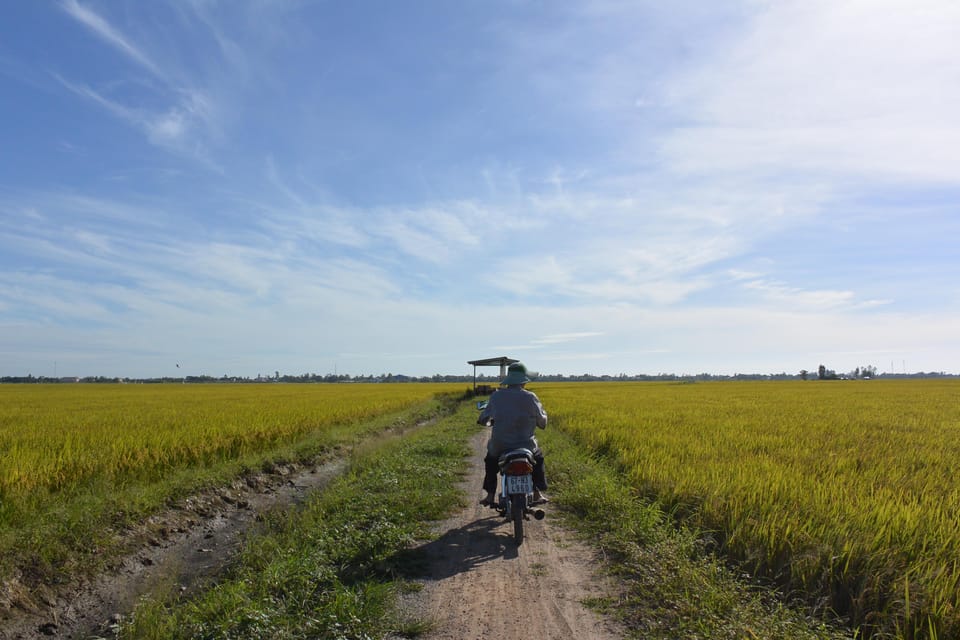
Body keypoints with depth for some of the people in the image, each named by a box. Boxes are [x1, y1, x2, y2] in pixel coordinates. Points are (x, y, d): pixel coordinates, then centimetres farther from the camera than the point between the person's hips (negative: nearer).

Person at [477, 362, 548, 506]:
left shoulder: (496, 395, -2)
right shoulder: (530, 397, -8)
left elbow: (483, 419, 9)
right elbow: (542, 422, 0)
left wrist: (484, 421, 33)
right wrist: (542, 411, 21)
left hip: (499, 445, 1)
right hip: (525, 445, -1)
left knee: (490, 459, 34)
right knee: (538, 457, 32)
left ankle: (490, 495, 26)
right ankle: (537, 493, 24)